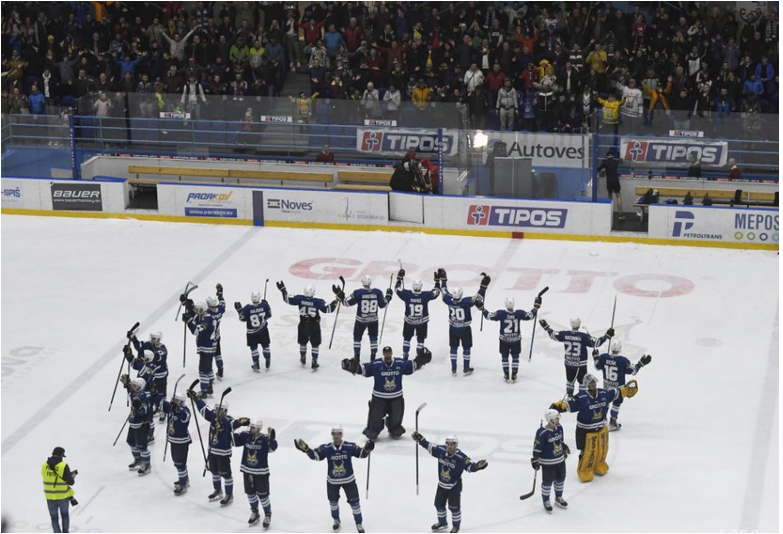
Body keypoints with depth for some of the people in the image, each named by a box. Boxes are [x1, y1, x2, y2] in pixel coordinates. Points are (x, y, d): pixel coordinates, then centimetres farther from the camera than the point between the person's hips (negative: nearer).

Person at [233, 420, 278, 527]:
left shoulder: (264, 439, -19)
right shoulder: (245, 436, -7)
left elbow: (272, 447, -32)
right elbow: (234, 440, 2)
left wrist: (271, 439, -48)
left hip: (261, 472, -5)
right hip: (247, 471, 5)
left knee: (262, 495, 3)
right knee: (250, 494, 18)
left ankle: (268, 515, 24)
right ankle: (254, 513, 39)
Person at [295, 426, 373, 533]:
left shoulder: (350, 447, -19)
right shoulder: (326, 448, -17)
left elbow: (361, 454, -15)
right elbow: (315, 456, -17)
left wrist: (367, 449, -37)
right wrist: (305, 449, -32)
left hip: (348, 480, -1)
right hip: (332, 481, 1)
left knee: (354, 502, 4)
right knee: (333, 501, 20)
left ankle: (359, 524, 23)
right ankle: (336, 520, 47)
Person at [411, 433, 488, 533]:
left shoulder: (461, 457, -27)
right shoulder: (441, 450, -13)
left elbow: (470, 467, -25)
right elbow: (430, 447, 3)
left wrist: (478, 466, -45)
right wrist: (421, 440, 1)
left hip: (454, 487, -5)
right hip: (442, 485, 5)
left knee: (454, 507, 5)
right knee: (439, 504, 19)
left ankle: (456, 526, 29)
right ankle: (442, 523, 43)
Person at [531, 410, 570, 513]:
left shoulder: (559, 428, -4)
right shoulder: (542, 433, -27)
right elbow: (537, 448, -19)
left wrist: (565, 448, 21)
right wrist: (535, 460, -15)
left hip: (560, 460, 7)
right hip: (547, 462, -7)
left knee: (560, 479, 19)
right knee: (547, 482, 6)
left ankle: (558, 498, 40)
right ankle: (546, 501, 25)